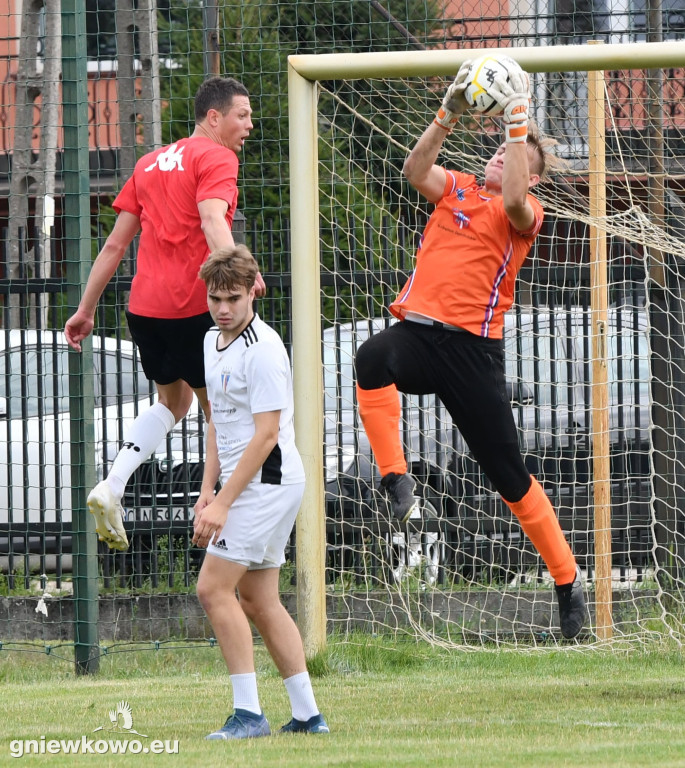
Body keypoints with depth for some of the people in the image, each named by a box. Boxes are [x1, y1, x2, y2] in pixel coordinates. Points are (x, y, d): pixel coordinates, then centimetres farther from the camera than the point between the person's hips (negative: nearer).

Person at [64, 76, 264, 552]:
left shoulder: (151, 163, 19)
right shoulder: (216, 158, -3)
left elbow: (115, 245, 19)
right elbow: (212, 219, -24)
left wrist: (86, 309, 22)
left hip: (144, 307, 7)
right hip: (194, 307, -7)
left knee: (173, 402, 24)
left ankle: (113, 487, 7)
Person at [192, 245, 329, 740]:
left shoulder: (263, 349, -17)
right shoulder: (213, 342, 12)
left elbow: (265, 435, -19)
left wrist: (223, 502, -20)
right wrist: (208, 490, 11)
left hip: (267, 482, -10)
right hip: (246, 485, 10)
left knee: (214, 588, -13)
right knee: (257, 599, 10)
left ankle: (249, 713, -12)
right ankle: (307, 714, 14)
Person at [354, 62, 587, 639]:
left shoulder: (525, 213, 5)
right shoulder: (457, 189, 16)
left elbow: (513, 200, -19)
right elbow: (415, 170, -2)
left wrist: (518, 121, -17)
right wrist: (451, 113, -10)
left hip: (472, 347, -3)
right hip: (418, 331, 3)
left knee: (509, 473, 1)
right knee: (373, 358, -36)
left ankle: (567, 579, 16)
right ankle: (396, 481, -31)